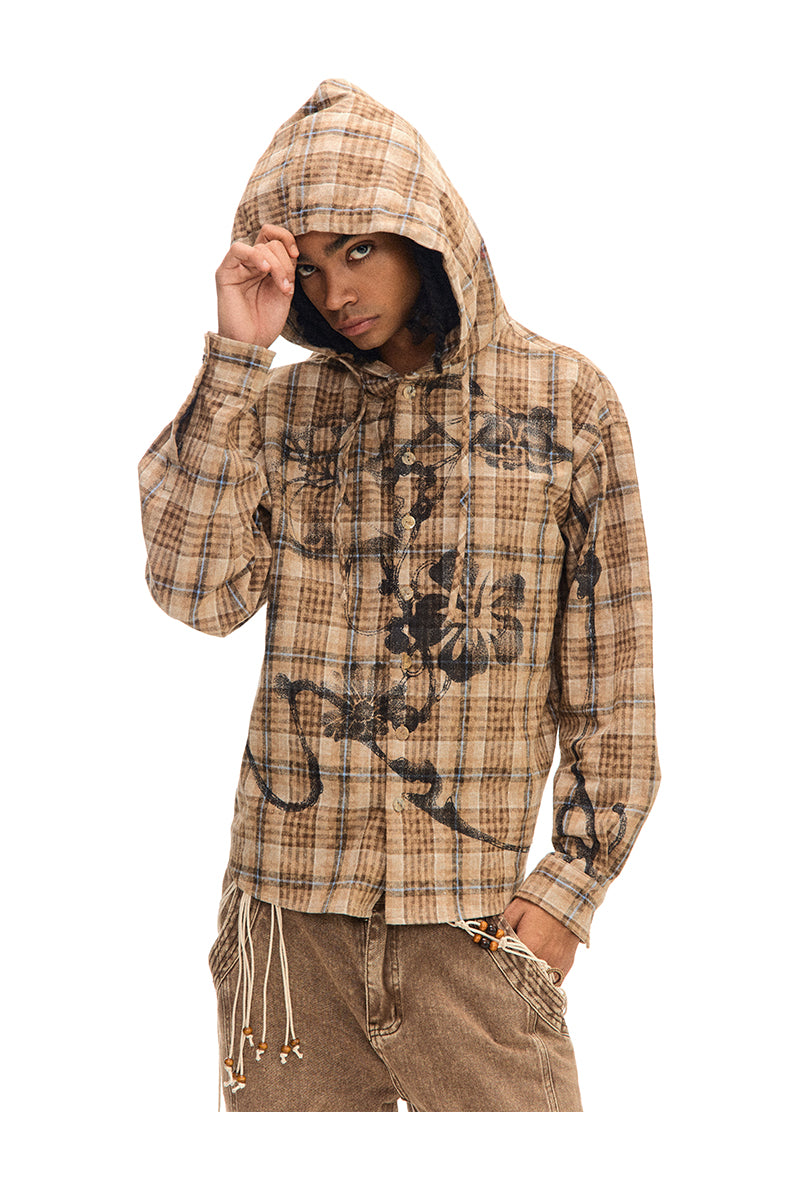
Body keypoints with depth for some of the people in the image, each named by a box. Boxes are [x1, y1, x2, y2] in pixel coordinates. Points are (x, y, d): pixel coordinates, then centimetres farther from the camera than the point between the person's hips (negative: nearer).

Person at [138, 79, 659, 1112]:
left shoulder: (566, 399, 2)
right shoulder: (280, 405, 7)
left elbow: (609, 669, 3)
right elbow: (198, 593, -8)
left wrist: (574, 884, -1)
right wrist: (235, 356, -11)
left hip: (470, 918, -2)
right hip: (287, 913, 2)